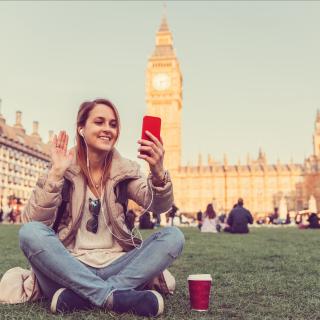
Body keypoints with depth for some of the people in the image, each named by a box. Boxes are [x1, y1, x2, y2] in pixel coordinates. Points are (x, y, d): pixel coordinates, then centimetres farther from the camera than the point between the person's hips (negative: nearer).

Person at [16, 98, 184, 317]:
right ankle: (115, 296, -28)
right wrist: (56, 173, -22)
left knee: (173, 236, -19)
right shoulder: (64, 170, -1)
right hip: (70, 267, -1)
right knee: (30, 233, -27)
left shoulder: (125, 169, 4)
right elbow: (33, 222, -12)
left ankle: (79, 296, -25)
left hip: (115, 266, 2)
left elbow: (159, 206, -12)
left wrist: (158, 172, -31)